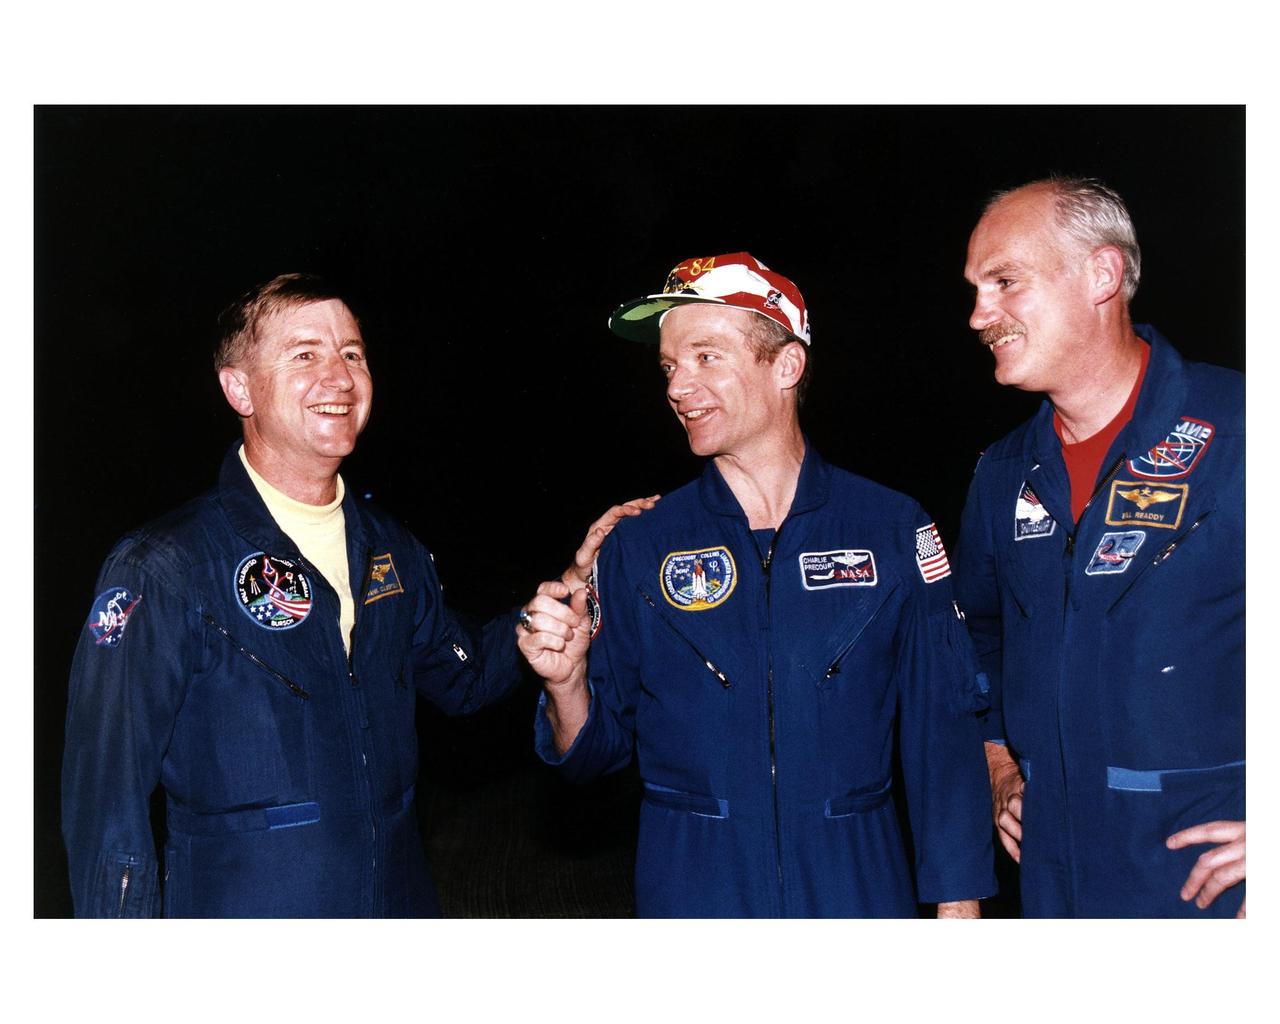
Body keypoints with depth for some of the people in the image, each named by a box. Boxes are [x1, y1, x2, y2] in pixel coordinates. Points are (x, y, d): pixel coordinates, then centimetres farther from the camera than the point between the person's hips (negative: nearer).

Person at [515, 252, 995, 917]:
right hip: (691, 893, 1)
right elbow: (598, 753, 1)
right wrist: (566, 686, -19)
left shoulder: (893, 529, -4)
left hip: (859, 885, 0)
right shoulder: (639, 548, -2)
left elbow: (943, 735, -2)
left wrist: (958, 907, -5)